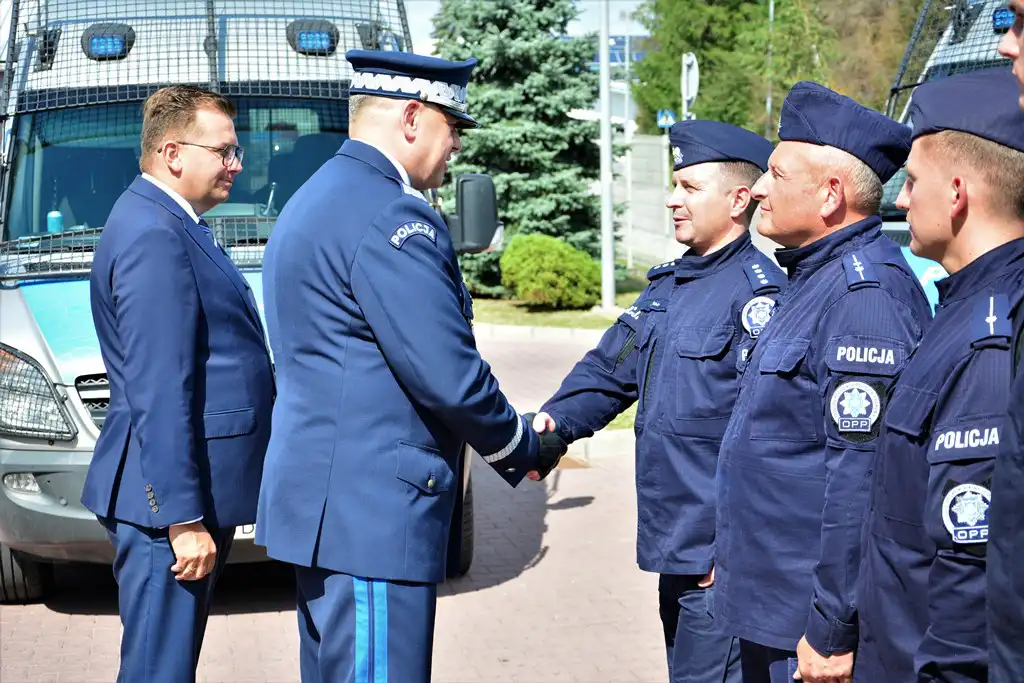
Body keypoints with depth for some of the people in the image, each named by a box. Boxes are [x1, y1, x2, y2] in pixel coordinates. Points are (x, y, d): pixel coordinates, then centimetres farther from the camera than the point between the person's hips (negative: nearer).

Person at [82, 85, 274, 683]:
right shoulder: (154, 238, -19)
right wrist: (184, 520, -23)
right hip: (172, 500, -11)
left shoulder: (169, 225, 15)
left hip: (197, 494, 11)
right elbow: (159, 397, -23)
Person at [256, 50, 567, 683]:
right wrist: (528, 449, -1)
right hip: (372, 511, -11)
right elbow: (449, 377, -20)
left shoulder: (312, 200, 16)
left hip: (324, 499, 11)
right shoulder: (391, 217, -17)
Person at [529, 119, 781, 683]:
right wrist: (557, 420, -2)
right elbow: (609, 369, 17)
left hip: (722, 557, -9)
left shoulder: (757, 291, -15)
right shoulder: (668, 286, 14)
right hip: (674, 549, 9)